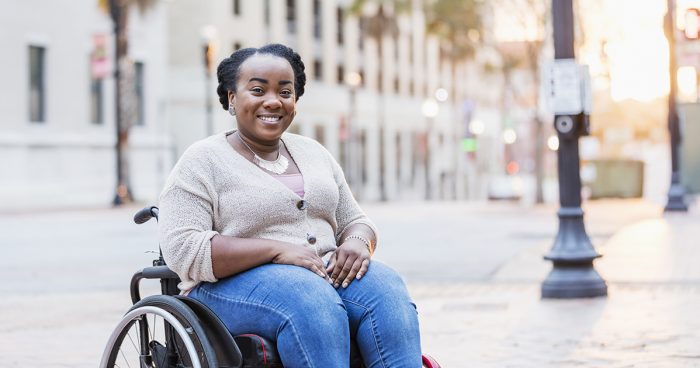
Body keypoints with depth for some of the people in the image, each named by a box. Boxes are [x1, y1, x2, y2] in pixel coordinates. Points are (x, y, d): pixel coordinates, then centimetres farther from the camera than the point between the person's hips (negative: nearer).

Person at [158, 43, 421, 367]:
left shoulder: (313, 152, 19)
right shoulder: (202, 161, 1)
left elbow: (354, 222, 21)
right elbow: (182, 250, -11)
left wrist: (357, 243, -6)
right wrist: (278, 249, -19)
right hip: (236, 285, -5)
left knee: (386, 290, -27)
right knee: (310, 301, -37)